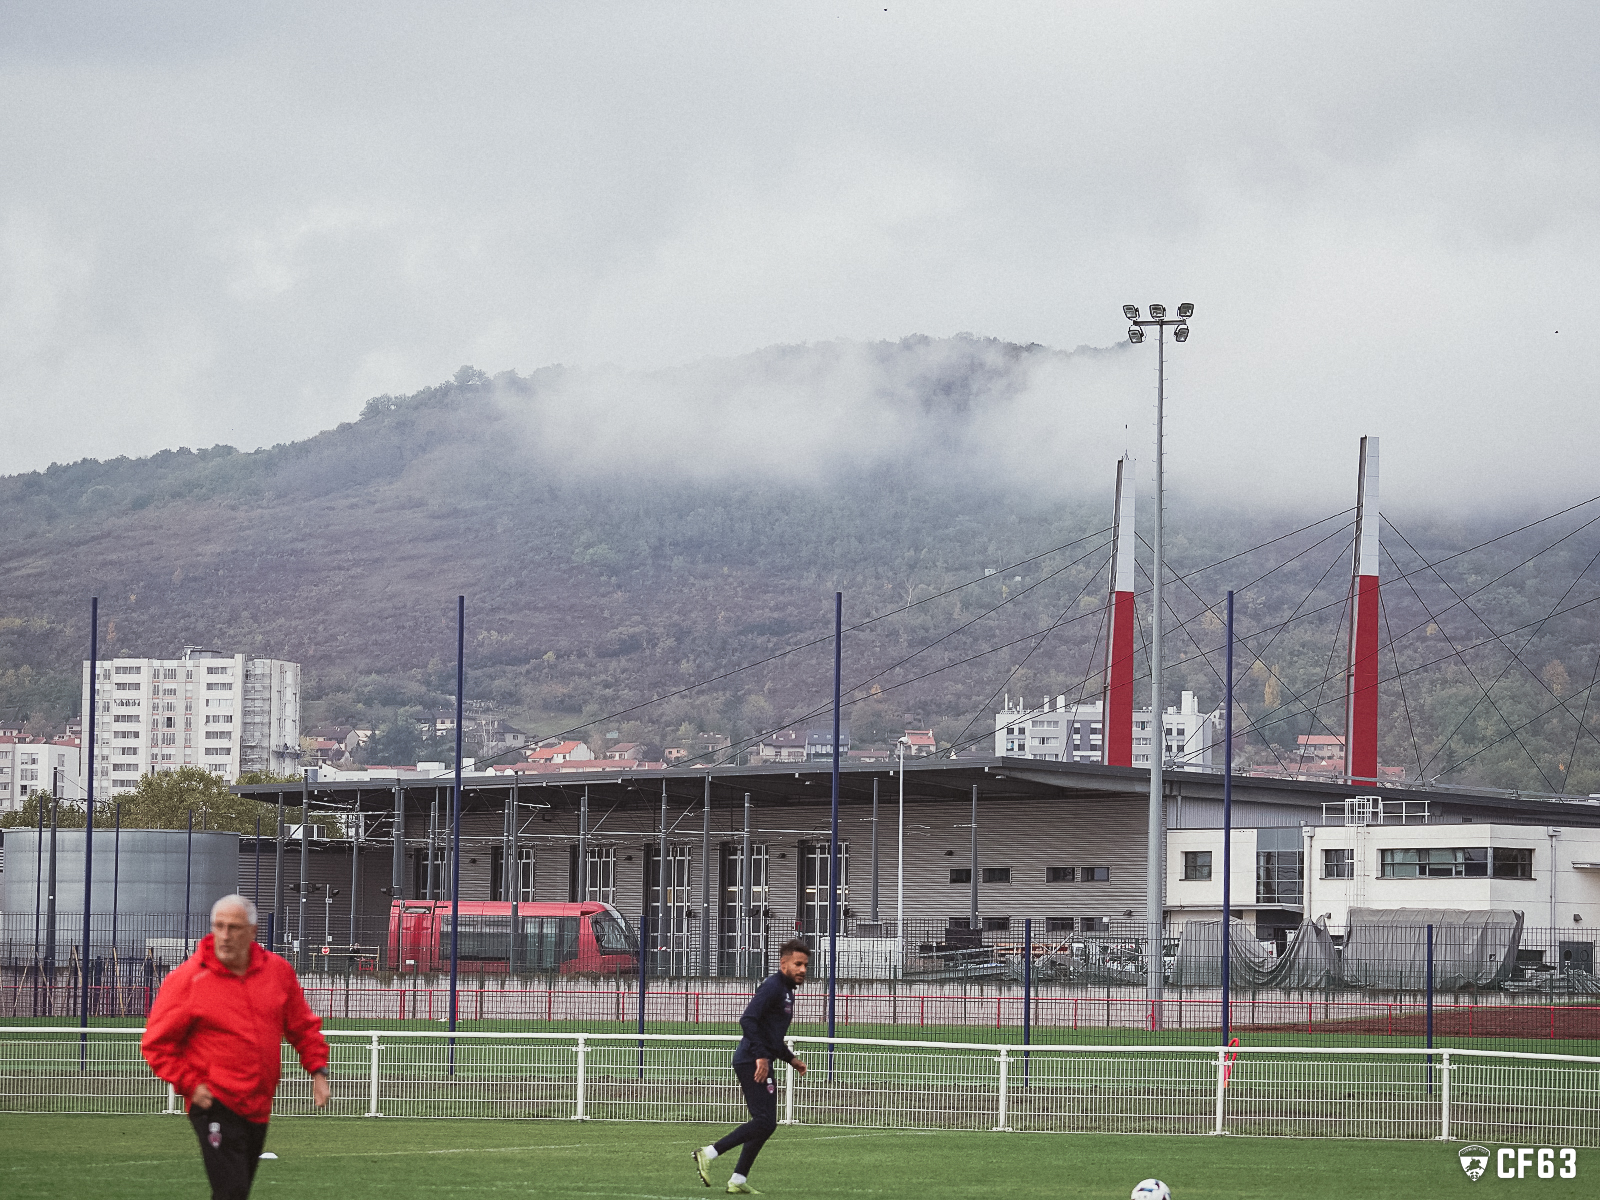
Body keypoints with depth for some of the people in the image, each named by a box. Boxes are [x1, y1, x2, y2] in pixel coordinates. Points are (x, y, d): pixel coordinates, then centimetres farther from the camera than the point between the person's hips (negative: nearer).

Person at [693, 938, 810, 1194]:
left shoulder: (786, 990, 21)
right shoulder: (772, 986, -11)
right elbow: (747, 1020, -22)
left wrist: (791, 1059, 25)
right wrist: (760, 1056, -27)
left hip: (760, 1063, 10)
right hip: (753, 1063, -10)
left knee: (765, 1123, 9)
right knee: (765, 1122, -15)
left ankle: (738, 1179, 11)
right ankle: (709, 1153, -12)